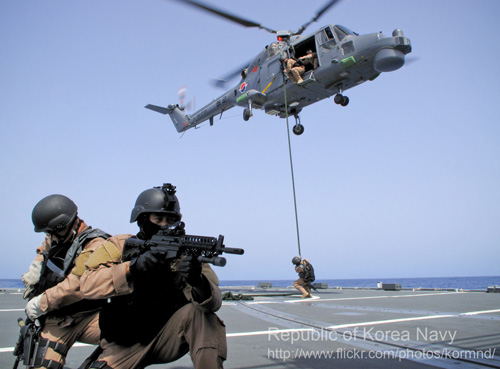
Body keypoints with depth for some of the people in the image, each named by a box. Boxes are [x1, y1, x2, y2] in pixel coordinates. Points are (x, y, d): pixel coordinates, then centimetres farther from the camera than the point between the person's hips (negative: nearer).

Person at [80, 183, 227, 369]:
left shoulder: (185, 251, -9)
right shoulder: (119, 246, -5)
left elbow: (214, 302, -19)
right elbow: (88, 285, -18)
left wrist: (197, 281, -42)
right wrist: (131, 267, -33)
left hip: (167, 337, -1)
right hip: (125, 346, 1)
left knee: (198, 313, -25)